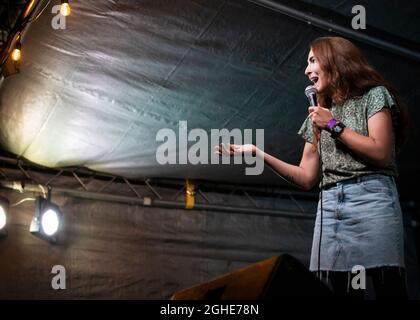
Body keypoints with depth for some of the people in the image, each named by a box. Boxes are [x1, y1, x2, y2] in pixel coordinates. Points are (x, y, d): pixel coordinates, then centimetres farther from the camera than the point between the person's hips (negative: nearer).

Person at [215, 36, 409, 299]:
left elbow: (380, 153, -6)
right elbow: (308, 178, 18)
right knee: (336, 292, -6)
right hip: (329, 206, 5)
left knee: (389, 288, -12)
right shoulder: (319, 115, 24)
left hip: (371, 198, -5)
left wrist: (334, 125, -2)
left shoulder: (374, 95, 9)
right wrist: (259, 154, 11)